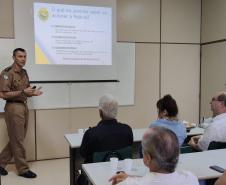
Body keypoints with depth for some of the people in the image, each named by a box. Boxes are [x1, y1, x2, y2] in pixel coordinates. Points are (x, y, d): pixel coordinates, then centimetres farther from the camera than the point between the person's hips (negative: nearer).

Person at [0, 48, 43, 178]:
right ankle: (23, 169, 14)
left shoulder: (24, 73, 12)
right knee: (18, 140, 2)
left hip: (24, 106, 8)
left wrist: (33, 93, -2)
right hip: (14, 108, -8)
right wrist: (23, 92, -22)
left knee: (17, 139, 15)